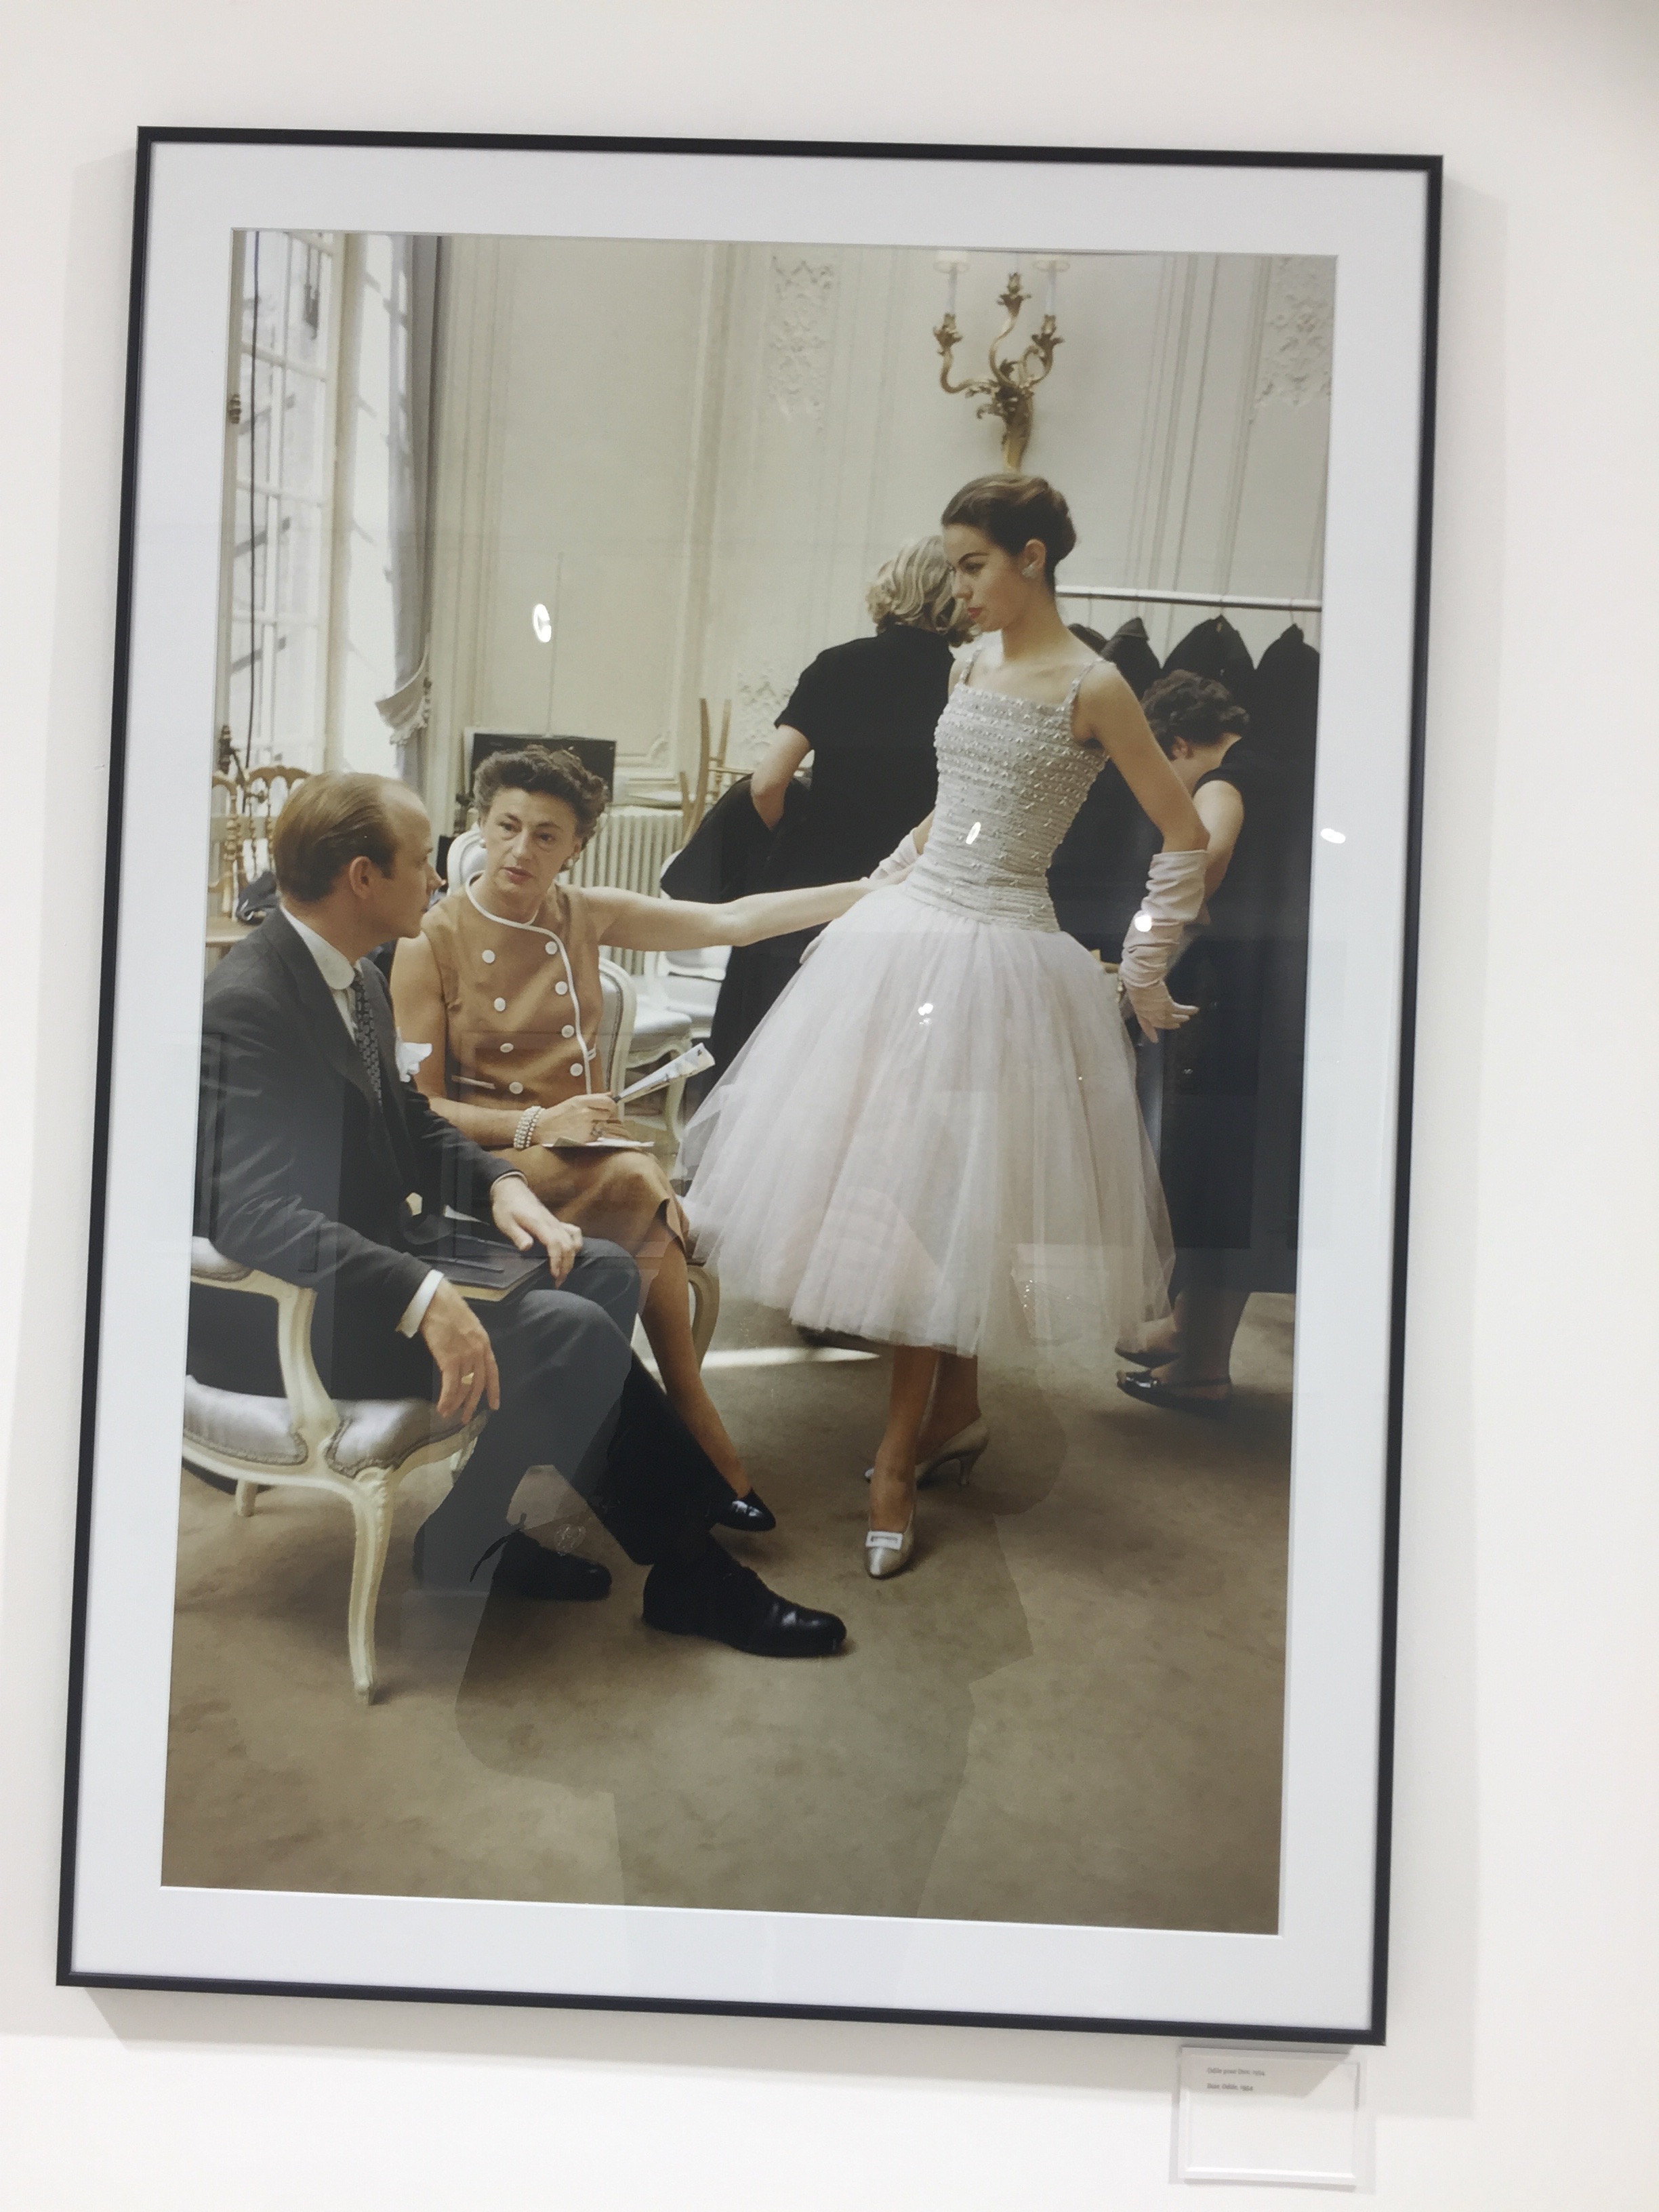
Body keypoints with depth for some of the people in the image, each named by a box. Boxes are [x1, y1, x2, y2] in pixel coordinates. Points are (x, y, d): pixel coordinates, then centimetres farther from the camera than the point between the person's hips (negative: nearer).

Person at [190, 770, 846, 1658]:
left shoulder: (357, 978, 7)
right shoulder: (246, 1007, -23)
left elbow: (410, 1121, 17)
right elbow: (252, 1215, -32)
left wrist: (499, 1183, -4)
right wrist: (423, 1297, -39)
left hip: (370, 1255, 10)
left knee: (603, 1273, 3)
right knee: (570, 1332, -21)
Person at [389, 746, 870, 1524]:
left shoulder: (585, 916, 9)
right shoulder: (431, 943, -3)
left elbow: (733, 921, 8)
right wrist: (535, 1125, -20)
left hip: (588, 1160, 4)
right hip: (487, 1167, -3)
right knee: (642, 1184, -33)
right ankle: (700, 1436, -16)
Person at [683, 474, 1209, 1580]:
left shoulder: (1093, 686, -8)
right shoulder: (971, 666, 12)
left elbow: (1187, 836, -5)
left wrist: (1145, 972, -3)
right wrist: (881, 891, 20)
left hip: (998, 958, -7)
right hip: (908, 933, 7)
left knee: (938, 1191, -6)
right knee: (889, 1177, 8)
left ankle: (899, 1458, 6)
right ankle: (957, 1410, 25)